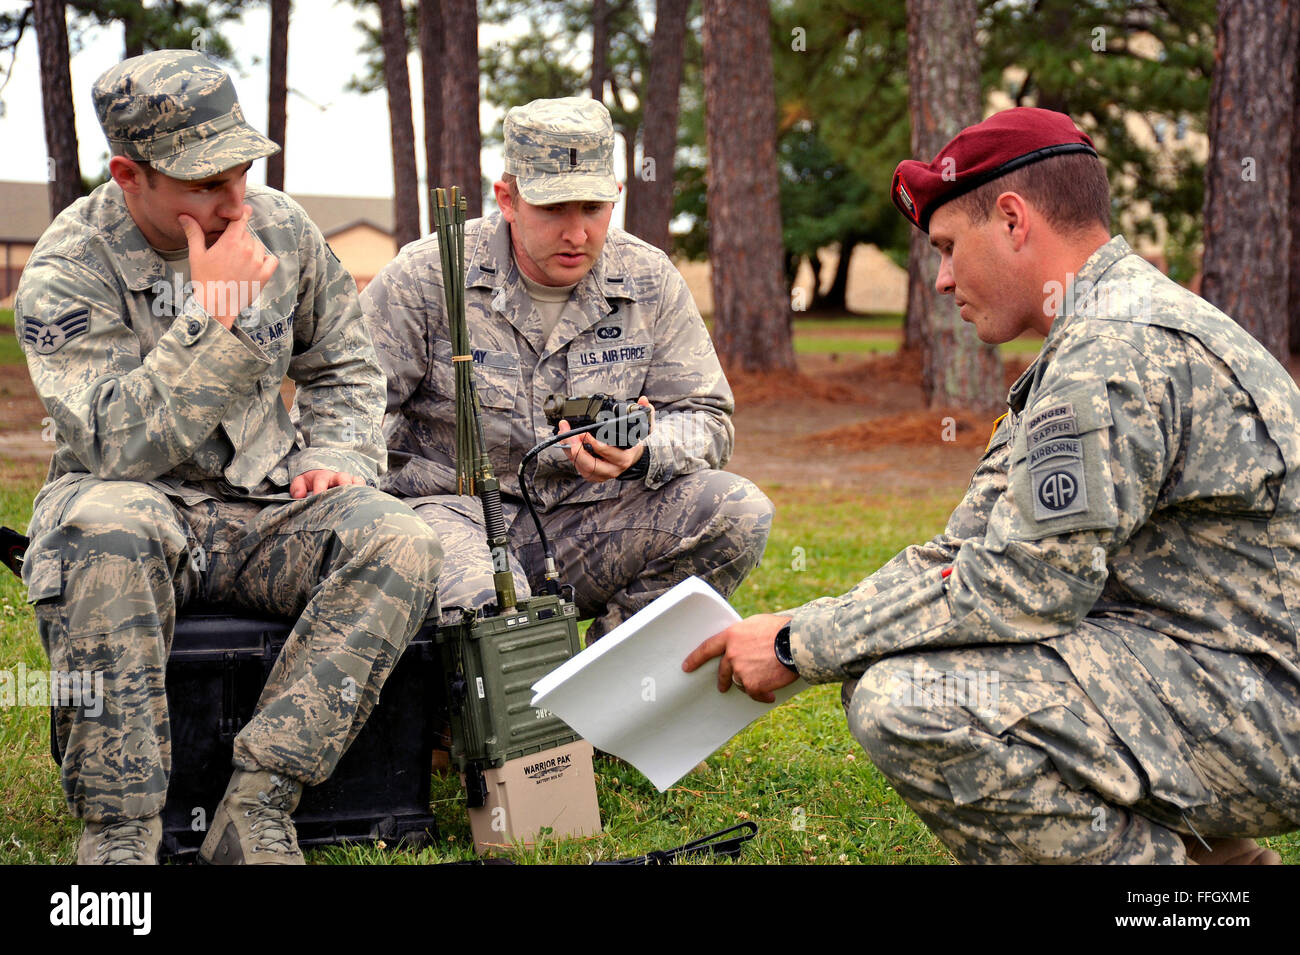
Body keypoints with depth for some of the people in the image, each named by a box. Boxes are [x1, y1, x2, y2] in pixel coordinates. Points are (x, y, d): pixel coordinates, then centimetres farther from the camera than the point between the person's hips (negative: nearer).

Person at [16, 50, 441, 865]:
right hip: (138, 506, -4)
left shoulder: (281, 228, 2)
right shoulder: (68, 272, -13)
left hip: (264, 508, 4)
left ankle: (255, 814, -31)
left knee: (401, 545, -26)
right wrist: (214, 318, -28)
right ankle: (119, 832, -32)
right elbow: (118, 447, -24)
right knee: (107, 526, -40)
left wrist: (339, 458, -2)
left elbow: (346, 366, 17)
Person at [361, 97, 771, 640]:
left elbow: (705, 419, 5)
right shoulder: (425, 277, -5)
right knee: (483, 601, -39)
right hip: (455, 508, -4)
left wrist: (645, 450, -17)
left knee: (741, 513, -19)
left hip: (587, 524, 4)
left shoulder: (650, 283, 3)